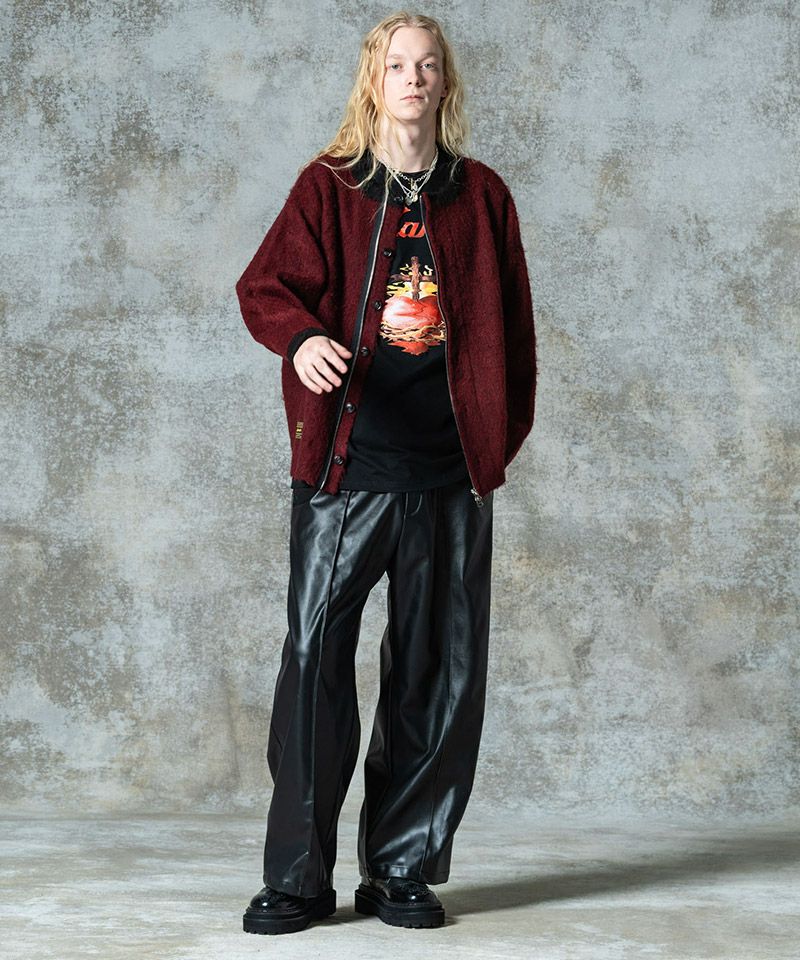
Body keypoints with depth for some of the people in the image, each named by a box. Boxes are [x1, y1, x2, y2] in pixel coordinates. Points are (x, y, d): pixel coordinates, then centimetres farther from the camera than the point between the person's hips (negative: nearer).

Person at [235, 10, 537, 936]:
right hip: (345, 466, -2)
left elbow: (511, 323, 16)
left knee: (439, 669, 4)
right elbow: (266, 285, -1)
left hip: (451, 472, 2)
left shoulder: (482, 195, 13)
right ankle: (297, 877, 3)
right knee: (315, 655, -6)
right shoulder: (327, 187, 8)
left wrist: (504, 433, 10)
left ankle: (402, 870, 15)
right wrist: (302, 338, -23)